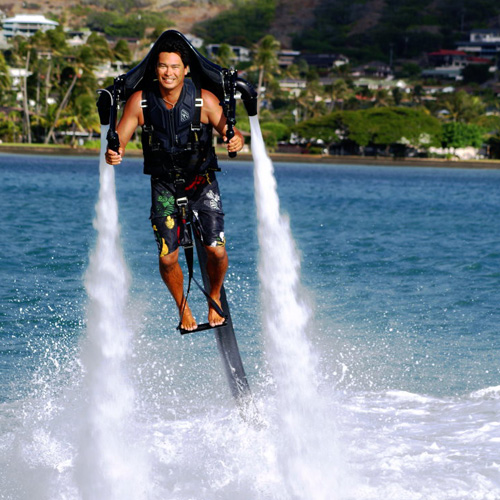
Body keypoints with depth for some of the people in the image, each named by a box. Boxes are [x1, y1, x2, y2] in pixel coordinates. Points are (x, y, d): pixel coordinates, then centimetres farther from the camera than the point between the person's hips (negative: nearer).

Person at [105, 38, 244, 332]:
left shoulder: (204, 100, -15)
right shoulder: (140, 101, -12)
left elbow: (230, 132, -13)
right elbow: (120, 139, -11)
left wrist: (236, 140, -37)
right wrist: (113, 153, -35)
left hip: (202, 180, -1)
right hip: (164, 184, 1)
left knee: (216, 250, -11)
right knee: (168, 258, -6)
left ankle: (215, 297, 21)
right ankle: (183, 307, 22)